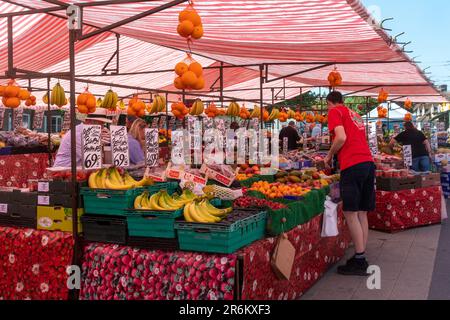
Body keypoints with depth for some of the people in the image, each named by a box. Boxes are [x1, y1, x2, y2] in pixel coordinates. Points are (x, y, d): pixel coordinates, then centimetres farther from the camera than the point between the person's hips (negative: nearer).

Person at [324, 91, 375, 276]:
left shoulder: (335, 112, 3)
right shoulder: (354, 114, 27)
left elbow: (341, 137, -12)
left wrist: (329, 156, 2)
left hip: (352, 165, -8)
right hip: (368, 162, 8)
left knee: (350, 213, -5)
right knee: (361, 213, 10)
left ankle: (359, 260, -4)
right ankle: (361, 259, 14)